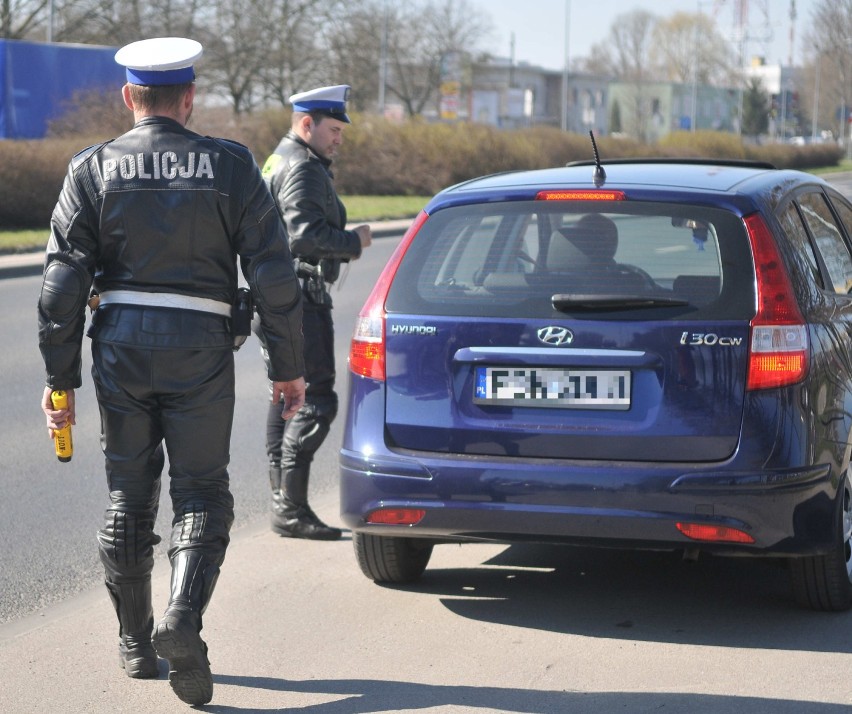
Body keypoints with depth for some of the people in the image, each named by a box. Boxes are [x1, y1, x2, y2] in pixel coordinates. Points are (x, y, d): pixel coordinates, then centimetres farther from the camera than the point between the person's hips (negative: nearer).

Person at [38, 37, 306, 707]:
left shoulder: (94, 169, 1)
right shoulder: (231, 167, -1)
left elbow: (63, 282, -3)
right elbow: (274, 275, -3)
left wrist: (61, 377, 2)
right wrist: (288, 367, 4)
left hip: (121, 345, 2)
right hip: (201, 348, -1)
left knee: (129, 497, 13)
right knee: (201, 494, 5)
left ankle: (136, 643, 21)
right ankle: (182, 619, -18)